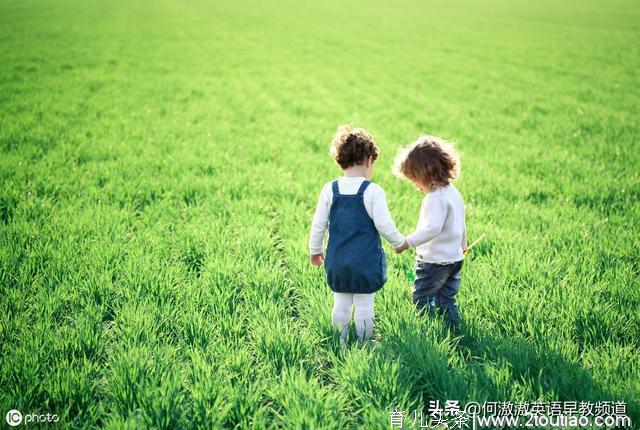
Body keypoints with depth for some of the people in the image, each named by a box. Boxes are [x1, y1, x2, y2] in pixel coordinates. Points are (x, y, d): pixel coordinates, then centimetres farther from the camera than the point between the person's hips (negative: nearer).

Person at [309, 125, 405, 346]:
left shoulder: (329, 190, -2)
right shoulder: (373, 191, -13)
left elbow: (318, 224, 3)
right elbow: (384, 225, -11)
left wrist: (315, 250, 17)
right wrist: (400, 243, 8)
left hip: (337, 261, 4)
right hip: (366, 261, -3)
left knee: (341, 304, 15)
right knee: (364, 305, 8)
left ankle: (340, 344, 23)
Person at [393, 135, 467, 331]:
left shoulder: (435, 198, -22)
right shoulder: (454, 192, 10)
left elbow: (432, 228, -32)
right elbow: (461, 224, 20)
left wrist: (407, 242, -31)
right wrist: (462, 244, 35)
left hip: (435, 261, -10)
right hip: (455, 257, 10)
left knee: (422, 297, 2)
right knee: (446, 299, 16)